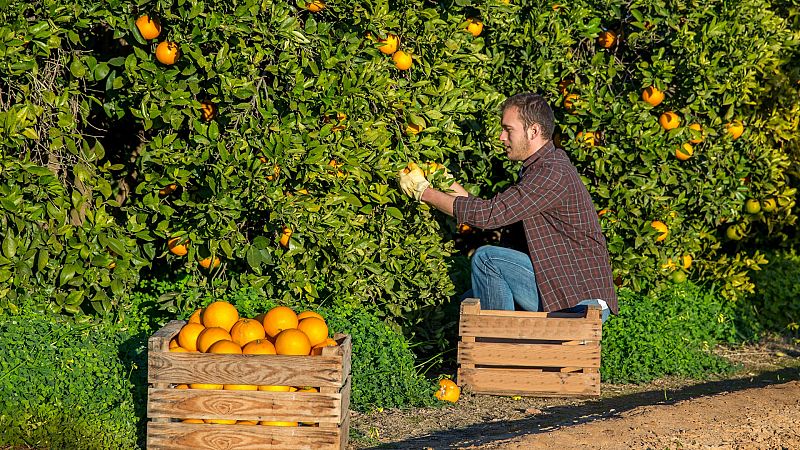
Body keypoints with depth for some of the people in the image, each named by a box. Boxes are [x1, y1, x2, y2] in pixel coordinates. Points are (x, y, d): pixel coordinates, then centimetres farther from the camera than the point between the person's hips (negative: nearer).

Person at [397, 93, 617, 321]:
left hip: (585, 304, -10)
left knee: (486, 258, -16)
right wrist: (454, 188, 6)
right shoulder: (548, 163, 13)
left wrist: (424, 191, -13)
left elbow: (490, 214, -22)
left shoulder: (553, 173, -20)